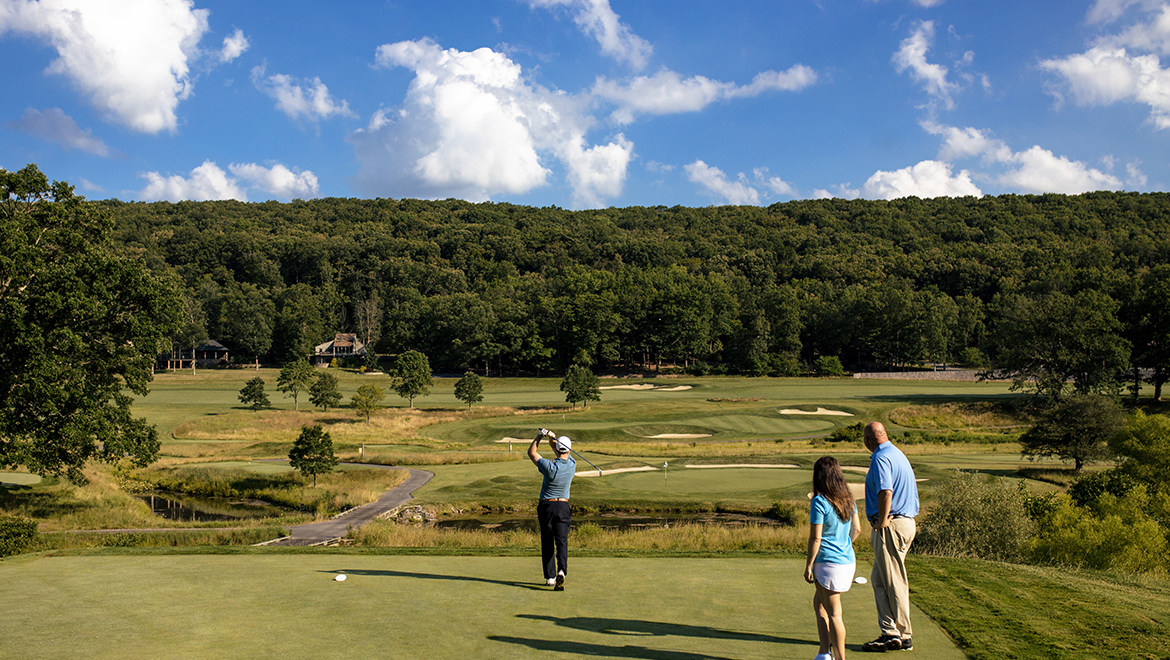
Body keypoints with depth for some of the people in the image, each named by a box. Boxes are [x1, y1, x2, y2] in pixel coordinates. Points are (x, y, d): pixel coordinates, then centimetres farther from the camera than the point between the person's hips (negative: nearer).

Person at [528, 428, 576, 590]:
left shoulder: (550, 466, -16)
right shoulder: (572, 465, -6)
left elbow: (531, 452, -1)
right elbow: (563, 452, 13)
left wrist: (540, 436, 6)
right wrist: (551, 438, -2)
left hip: (546, 506, -1)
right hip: (563, 506, 1)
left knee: (547, 542, 10)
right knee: (562, 541, -4)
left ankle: (550, 577, 13)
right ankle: (561, 571, -28)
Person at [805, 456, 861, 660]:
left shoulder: (819, 502, -17)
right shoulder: (848, 499, 4)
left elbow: (815, 538, -17)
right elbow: (856, 529, 14)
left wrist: (808, 565, -9)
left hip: (829, 563, -8)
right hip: (848, 561, 8)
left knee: (833, 614, 4)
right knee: (819, 603, 20)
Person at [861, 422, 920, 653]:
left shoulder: (880, 458, -14)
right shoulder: (898, 454, 17)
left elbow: (885, 492, -28)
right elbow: (909, 491, 19)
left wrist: (882, 521, -17)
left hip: (891, 526, -10)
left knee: (894, 582, -1)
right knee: (878, 579, 14)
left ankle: (904, 636, 7)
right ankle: (890, 632, 15)